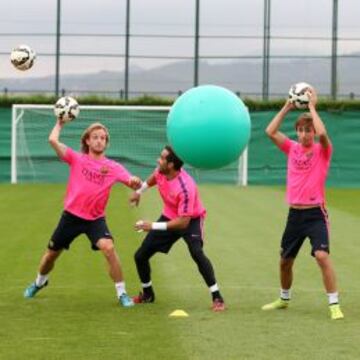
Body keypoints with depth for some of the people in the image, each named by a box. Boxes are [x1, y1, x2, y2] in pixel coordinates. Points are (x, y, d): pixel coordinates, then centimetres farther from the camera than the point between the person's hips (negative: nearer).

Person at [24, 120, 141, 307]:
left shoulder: (113, 167, -4)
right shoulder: (77, 159, -5)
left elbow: (133, 183, -15)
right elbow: (53, 140, -16)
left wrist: (135, 182, -38)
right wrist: (60, 122, -3)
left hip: (95, 219, -1)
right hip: (71, 215, 1)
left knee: (109, 248, -27)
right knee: (51, 253, 16)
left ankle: (122, 293, -15)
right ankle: (40, 282, 49)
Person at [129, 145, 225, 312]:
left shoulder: (185, 187, -37)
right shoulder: (161, 172, -17)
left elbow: (183, 222, -36)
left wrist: (153, 226, -35)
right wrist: (139, 191, 19)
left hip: (190, 220, -7)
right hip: (169, 216, 7)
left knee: (196, 253, -34)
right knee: (140, 255, 6)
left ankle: (217, 297, -25)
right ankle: (147, 293, 30)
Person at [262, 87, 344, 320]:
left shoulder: (322, 150, -4)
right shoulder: (292, 148, 6)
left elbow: (322, 133, -26)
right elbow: (270, 132, -4)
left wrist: (312, 107, -18)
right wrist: (287, 108, -6)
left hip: (316, 214, -5)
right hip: (295, 214, 5)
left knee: (322, 255, -24)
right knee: (285, 261, 16)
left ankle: (334, 304, -19)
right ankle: (284, 299, 39)